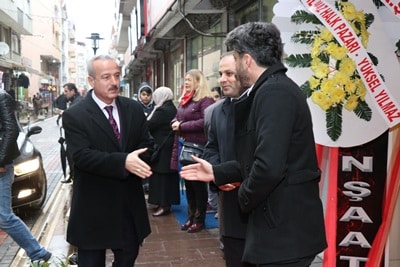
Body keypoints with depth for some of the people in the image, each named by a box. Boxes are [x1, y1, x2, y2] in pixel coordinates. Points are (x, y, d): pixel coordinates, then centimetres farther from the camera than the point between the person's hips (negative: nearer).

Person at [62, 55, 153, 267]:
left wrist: (136, 163, -19)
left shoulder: (134, 109, 3)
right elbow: (82, 156, -22)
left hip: (129, 202, 4)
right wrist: (123, 162, -33)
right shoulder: (74, 116, -11)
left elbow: (146, 145, 4)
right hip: (93, 206, -4)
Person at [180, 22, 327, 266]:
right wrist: (217, 172, 15)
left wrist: (245, 198, -11)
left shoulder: (273, 92, -20)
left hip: (284, 226, -10)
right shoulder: (278, 87, 12)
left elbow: (269, 166, -29)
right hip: (287, 220, 10)